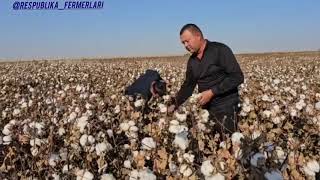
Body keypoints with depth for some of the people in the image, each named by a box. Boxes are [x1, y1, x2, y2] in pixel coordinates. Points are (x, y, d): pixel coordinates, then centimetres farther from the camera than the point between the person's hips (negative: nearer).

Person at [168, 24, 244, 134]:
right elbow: (188, 85, 17)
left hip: (226, 106, -6)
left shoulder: (220, 50, -11)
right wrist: (175, 104, 9)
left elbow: (237, 77, -16)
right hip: (206, 107, 6)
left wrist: (212, 92, -21)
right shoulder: (192, 61, 10)